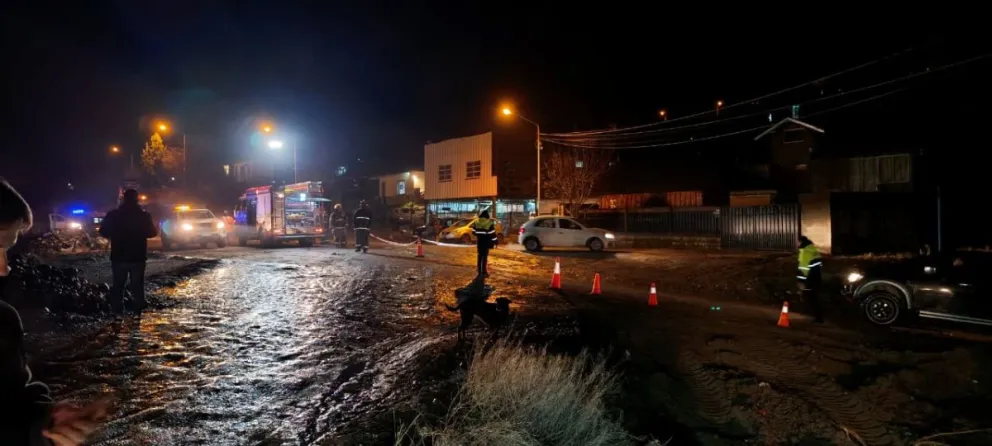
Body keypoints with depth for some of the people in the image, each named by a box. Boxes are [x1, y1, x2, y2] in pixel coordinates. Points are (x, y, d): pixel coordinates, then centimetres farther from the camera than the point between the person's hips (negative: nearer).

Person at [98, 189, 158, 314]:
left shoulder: (113, 215, -5)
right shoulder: (144, 215, -7)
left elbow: (103, 232, 1)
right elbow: (152, 232, 2)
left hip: (118, 256, 1)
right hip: (138, 257, -1)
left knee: (118, 284, 12)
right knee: (137, 284, 9)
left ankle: (117, 308, 11)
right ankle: (138, 308, 8)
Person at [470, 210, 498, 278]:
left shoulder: (476, 222, 2)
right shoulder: (490, 223, -12)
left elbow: (473, 232, 9)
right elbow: (492, 233, -12)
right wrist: (495, 241, -4)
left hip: (479, 241, 4)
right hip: (486, 242, -4)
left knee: (479, 256, 11)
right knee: (484, 257, -3)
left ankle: (479, 271, 15)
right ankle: (484, 272, -4)